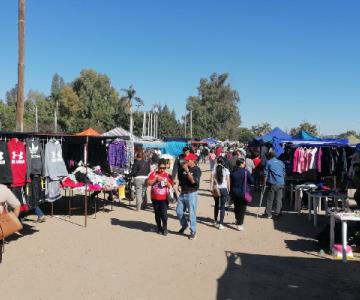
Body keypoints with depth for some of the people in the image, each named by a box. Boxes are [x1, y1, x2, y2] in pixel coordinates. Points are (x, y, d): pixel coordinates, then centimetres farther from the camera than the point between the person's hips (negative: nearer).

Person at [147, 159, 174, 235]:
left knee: (164, 214, -9)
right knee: (157, 214, 11)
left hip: (164, 198, -1)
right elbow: (149, 183, -5)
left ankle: (165, 228, 10)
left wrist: (166, 182, -15)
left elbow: (170, 186, 4)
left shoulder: (168, 175, 3)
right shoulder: (154, 174, 3)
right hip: (155, 198, 1)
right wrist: (156, 179, -16)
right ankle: (159, 228, 27)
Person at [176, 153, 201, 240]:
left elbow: (193, 180, -25)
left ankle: (193, 231, 13)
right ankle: (184, 225, 35)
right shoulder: (183, 168, 6)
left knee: (192, 213, -1)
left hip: (191, 194, -6)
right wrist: (179, 185, 3)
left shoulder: (197, 170, -11)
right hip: (182, 193, 6)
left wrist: (187, 171, -28)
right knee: (179, 211, 10)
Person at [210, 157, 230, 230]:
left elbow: (211, 180, -7)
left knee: (216, 205, 20)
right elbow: (228, 181, -4)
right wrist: (229, 190, 5)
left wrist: (211, 188, -2)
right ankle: (221, 224, -3)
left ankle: (215, 221, 32)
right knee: (222, 207, 2)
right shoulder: (226, 170, -5)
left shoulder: (214, 169, -3)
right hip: (224, 189, -2)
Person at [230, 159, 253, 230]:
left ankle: (237, 219, 42)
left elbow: (230, 182, 4)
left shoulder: (232, 172, -1)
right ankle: (239, 224, 4)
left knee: (236, 206, 23)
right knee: (242, 208, 4)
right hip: (243, 193, -4)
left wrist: (231, 191, 13)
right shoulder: (245, 171, -13)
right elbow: (251, 181, -8)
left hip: (234, 192, 4)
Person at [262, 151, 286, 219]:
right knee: (279, 199, 7)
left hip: (272, 184, -4)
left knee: (270, 200, 4)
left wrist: (264, 182, 5)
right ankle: (277, 214, 8)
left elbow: (265, 174, -3)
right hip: (281, 184, 4)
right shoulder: (281, 162, 14)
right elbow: (284, 173, 19)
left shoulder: (268, 162, 0)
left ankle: (268, 214, 9)